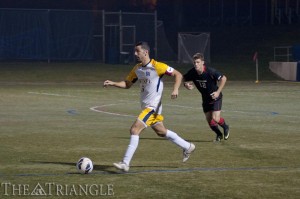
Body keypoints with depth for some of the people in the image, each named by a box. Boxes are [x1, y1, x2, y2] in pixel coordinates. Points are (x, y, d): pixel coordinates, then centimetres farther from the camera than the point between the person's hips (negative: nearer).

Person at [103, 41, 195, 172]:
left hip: (153, 107, -9)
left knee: (134, 130, -17)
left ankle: (125, 163, -16)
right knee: (161, 132, 20)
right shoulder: (137, 69, 6)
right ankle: (187, 147, 37)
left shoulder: (157, 66, -16)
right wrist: (113, 83, -2)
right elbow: (127, 84, 14)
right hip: (145, 106, 9)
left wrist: (175, 89, -26)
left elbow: (178, 75, -11)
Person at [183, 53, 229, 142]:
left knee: (215, 118, -16)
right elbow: (184, 79, 1)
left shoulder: (210, 71, -30)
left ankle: (225, 127, 18)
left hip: (215, 97, -5)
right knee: (209, 120, 7)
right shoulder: (192, 72, -17)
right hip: (205, 98, 5)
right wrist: (186, 84, -23)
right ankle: (219, 134, 35)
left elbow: (223, 78, -20)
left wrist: (218, 92, -24)